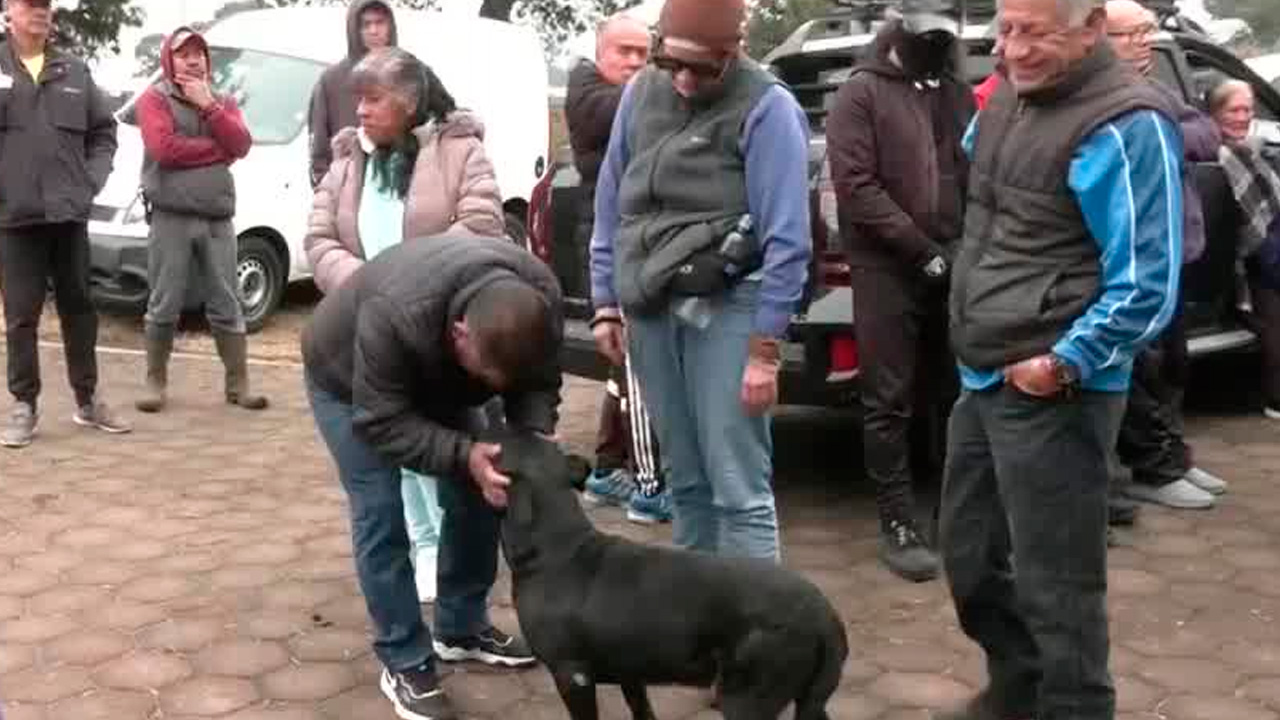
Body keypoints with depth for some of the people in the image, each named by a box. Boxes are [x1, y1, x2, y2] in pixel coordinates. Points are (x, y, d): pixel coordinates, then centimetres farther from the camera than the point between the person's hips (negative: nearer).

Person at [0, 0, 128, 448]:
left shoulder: (74, 72, 10)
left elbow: (104, 132, 17)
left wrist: (92, 181, 4)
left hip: (70, 213, 3)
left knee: (79, 308, 10)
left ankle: (87, 400, 21)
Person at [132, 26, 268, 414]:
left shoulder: (223, 102, 16)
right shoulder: (154, 99, 2)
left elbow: (241, 145, -1)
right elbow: (164, 149, -14)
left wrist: (208, 105, -8)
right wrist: (218, 149, -5)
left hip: (218, 219, 3)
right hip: (171, 219, -3)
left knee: (227, 307, 6)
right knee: (164, 307, 2)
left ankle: (239, 384, 11)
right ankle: (155, 383, 12)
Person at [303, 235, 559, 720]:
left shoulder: (540, 300, -30)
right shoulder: (395, 317, -46)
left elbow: (538, 383, -16)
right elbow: (383, 421, -37)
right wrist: (464, 454, -47)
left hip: (437, 377, 5)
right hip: (347, 378, -5)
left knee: (475, 497, 1)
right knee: (379, 513, -13)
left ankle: (462, 629, 19)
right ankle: (405, 664, 0)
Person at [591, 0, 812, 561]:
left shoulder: (766, 108, -9)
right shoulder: (640, 93, 10)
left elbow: (786, 240, -12)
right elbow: (611, 203, 17)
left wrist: (764, 348, -13)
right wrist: (606, 304, 14)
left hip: (726, 307, -5)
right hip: (650, 309, 6)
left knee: (739, 489, -4)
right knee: (684, 480, 14)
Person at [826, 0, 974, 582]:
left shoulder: (959, 95, 16)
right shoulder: (862, 93, -2)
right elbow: (855, 186, -12)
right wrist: (923, 251, -14)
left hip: (954, 270, 5)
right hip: (888, 271, -5)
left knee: (952, 395, 12)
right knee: (890, 402, -2)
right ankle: (897, 524, 5)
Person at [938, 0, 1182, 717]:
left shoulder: (1125, 126, -16)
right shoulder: (1005, 103, 10)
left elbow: (1147, 285, -19)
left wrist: (1063, 365, -17)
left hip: (1053, 398, -9)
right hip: (981, 381, 9)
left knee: (1056, 585, 1)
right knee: (970, 559, 20)